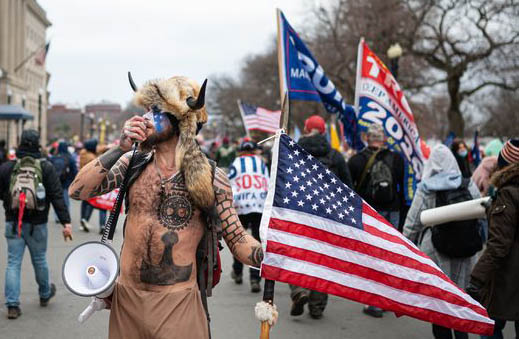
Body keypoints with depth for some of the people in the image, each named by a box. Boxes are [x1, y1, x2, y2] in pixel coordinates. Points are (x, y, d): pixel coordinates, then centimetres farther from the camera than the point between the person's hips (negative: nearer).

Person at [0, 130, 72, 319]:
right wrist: (66, 222, -11)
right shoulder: (46, 168, -7)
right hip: (37, 225, 0)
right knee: (39, 260, 17)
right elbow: (57, 197, -11)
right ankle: (45, 295, 36)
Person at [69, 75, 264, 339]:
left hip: (178, 303, -3)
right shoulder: (133, 163, 3)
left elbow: (237, 240, -4)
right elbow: (77, 191, -4)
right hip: (127, 297, 3)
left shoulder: (211, 178, -5)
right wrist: (120, 149, -12)